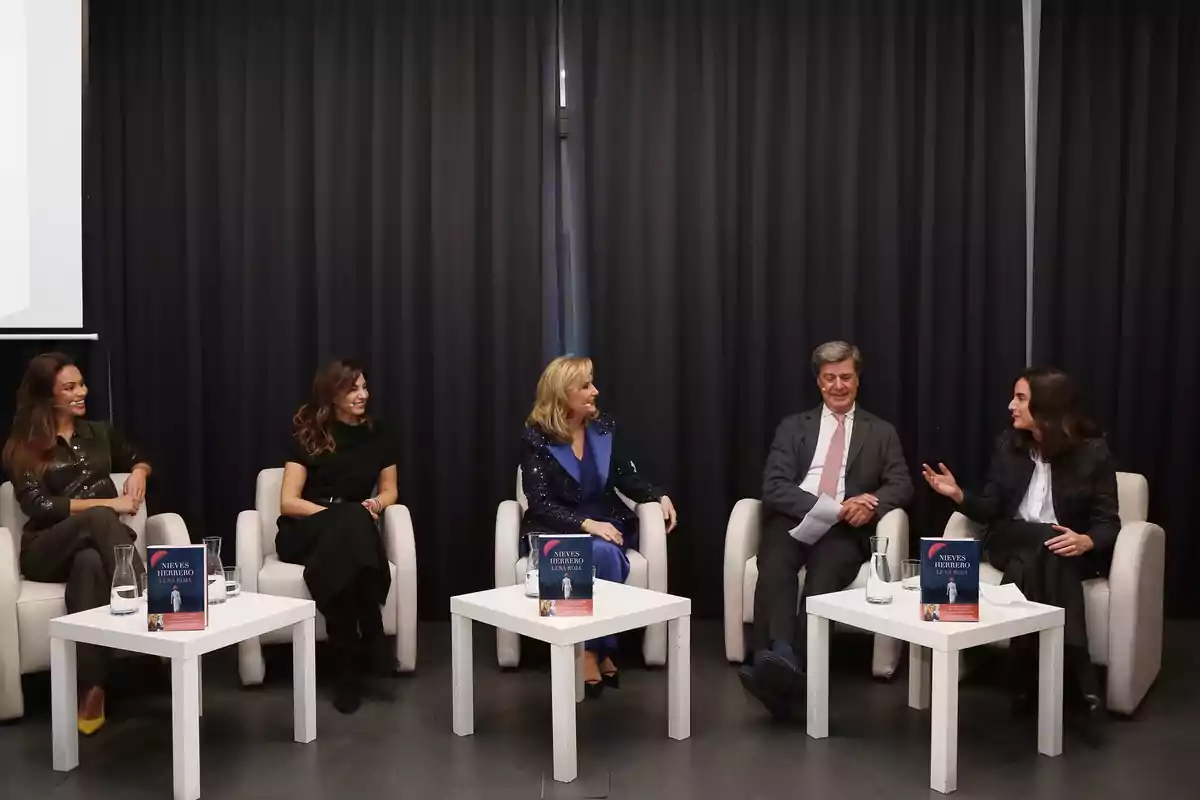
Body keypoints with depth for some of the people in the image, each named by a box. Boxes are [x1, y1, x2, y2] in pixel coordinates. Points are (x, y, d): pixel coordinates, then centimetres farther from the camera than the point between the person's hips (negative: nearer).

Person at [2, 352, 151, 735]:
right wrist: (107, 504, -13)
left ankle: (91, 689, -46)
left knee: (90, 562, -39)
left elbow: (139, 459, 34)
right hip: (47, 551, -2)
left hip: (99, 542, 2)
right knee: (98, 519, -38)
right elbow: (39, 507, -8)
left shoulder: (100, 432, 17)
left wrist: (138, 474, 9)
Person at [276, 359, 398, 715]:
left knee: (353, 526, -39)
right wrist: (344, 515, -19)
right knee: (351, 523, -39)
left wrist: (376, 504, -8)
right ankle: (370, 645, -37)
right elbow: (288, 502, -5)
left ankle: (350, 666, -34)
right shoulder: (308, 436, 1)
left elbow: (390, 490, 18)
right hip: (303, 533, -2)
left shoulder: (376, 436, 11)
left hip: (348, 535, 3)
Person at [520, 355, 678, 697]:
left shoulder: (604, 427, 5)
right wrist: (586, 525, -28)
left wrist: (659, 496, -5)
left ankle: (592, 650, -16)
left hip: (605, 525, 3)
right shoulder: (536, 437, -8)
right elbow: (541, 504, -15)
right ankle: (600, 650, -18)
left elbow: (626, 477, 13)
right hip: (557, 531, -3)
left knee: (605, 554, -32)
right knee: (603, 554, -33)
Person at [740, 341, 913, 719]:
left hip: (845, 530, -1)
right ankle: (779, 660, -51)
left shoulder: (882, 433, 19)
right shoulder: (793, 427, 16)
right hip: (792, 520, 1)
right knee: (775, 568, -34)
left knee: (825, 573, -35)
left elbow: (901, 485, 8)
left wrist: (870, 504, -17)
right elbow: (774, 487, 2)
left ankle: (786, 666, -49)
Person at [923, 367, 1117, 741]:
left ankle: (1030, 681, -32)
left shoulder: (1093, 451, -4)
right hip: (1011, 544, 2)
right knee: (1045, 544, -35)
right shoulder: (1008, 445, 5)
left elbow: (1108, 522, -5)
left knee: (1028, 569, -37)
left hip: (1070, 553, -2)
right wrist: (959, 495, -14)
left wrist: (1087, 541, -28)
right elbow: (992, 511, 5)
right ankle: (1083, 687, -34)